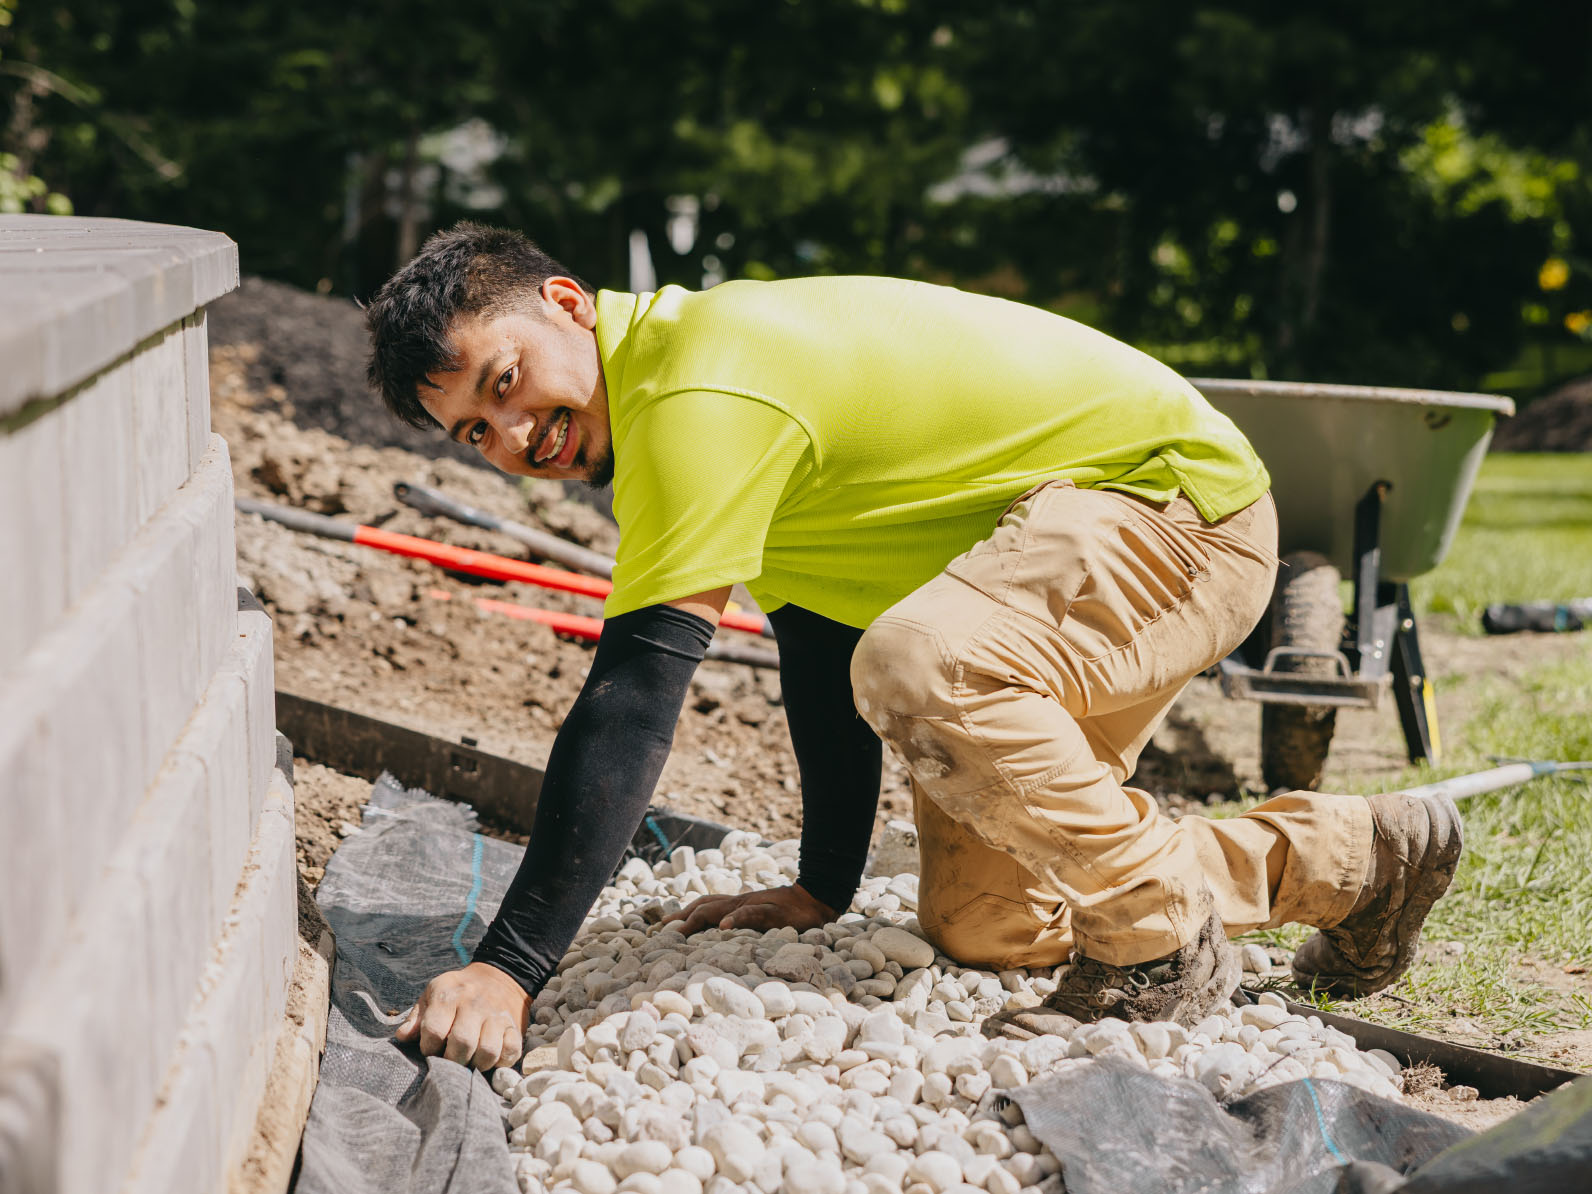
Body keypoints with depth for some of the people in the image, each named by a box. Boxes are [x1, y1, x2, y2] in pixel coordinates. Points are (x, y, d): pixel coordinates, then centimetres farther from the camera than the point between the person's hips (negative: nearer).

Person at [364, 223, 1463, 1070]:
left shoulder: (700, 396, -26)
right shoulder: (693, 378, 7)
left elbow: (634, 701, -32)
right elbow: (818, 631, 15)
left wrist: (510, 965, -31)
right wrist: (825, 886, 18)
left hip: (1182, 499, -10)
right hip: (1065, 532, 10)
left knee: (918, 670, -37)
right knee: (974, 926, 10)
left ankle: (1164, 950, -12)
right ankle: (1358, 858, 25)